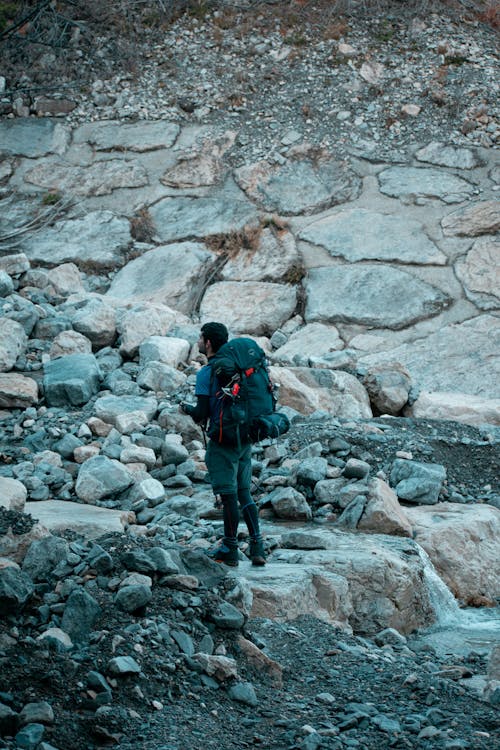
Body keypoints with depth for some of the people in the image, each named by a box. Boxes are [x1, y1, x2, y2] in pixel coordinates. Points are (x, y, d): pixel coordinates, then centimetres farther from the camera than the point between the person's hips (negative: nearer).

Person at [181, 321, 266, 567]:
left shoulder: (205, 374, -12)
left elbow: (201, 413, -15)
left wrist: (186, 408, 8)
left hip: (223, 441, -7)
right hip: (245, 438, 7)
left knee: (229, 496, 0)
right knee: (243, 493, 12)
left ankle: (229, 551, 7)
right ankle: (257, 548, 8)